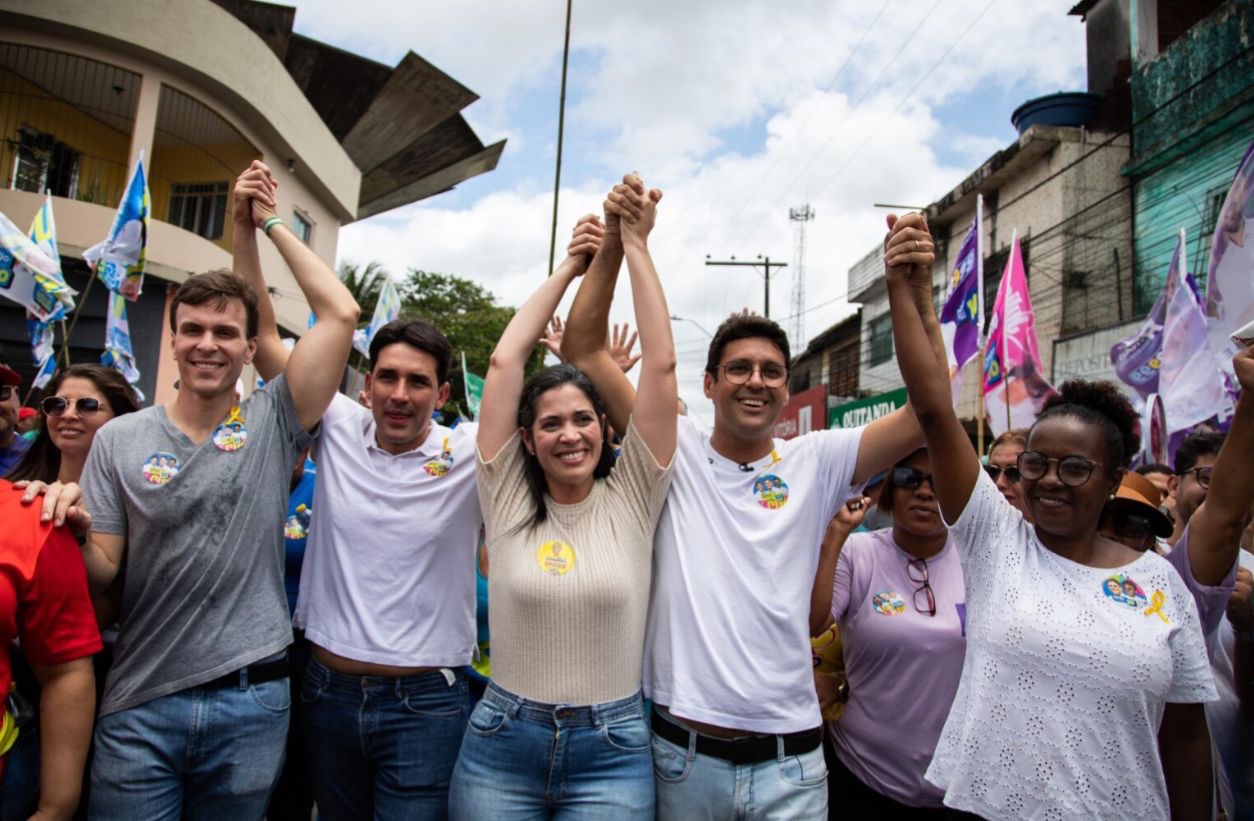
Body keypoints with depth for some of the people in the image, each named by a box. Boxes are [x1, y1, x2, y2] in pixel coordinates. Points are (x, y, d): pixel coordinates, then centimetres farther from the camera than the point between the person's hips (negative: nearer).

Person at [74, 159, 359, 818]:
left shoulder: (272, 424, -3)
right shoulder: (119, 439, 0)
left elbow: (340, 314, -10)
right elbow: (101, 573, 0)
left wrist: (270, 224, -2)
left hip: (251, 702, 0)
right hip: (140, 707, 0)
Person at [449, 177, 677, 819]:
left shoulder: (631, 499, -5)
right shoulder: (508, 499, -4)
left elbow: (660, 365, -10)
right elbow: (504, 361, -7)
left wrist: (635, 247, -7)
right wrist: (569, 267, 0)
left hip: (612, 750, 0)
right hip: (500, 744, 1)